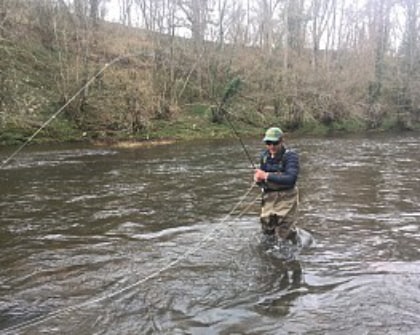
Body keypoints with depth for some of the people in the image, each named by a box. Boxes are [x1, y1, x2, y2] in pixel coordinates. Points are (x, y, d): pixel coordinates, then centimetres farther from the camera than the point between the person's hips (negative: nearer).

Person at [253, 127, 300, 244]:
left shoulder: (291, 156, -15)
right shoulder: (264, 155, 5)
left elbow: (290, 179, -27)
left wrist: (266, 176, -26)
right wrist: (258, 178, -10)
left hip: (286, 198, -6)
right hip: (269, 198, 6)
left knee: (283, 236, -1)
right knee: (267, 232, 14)